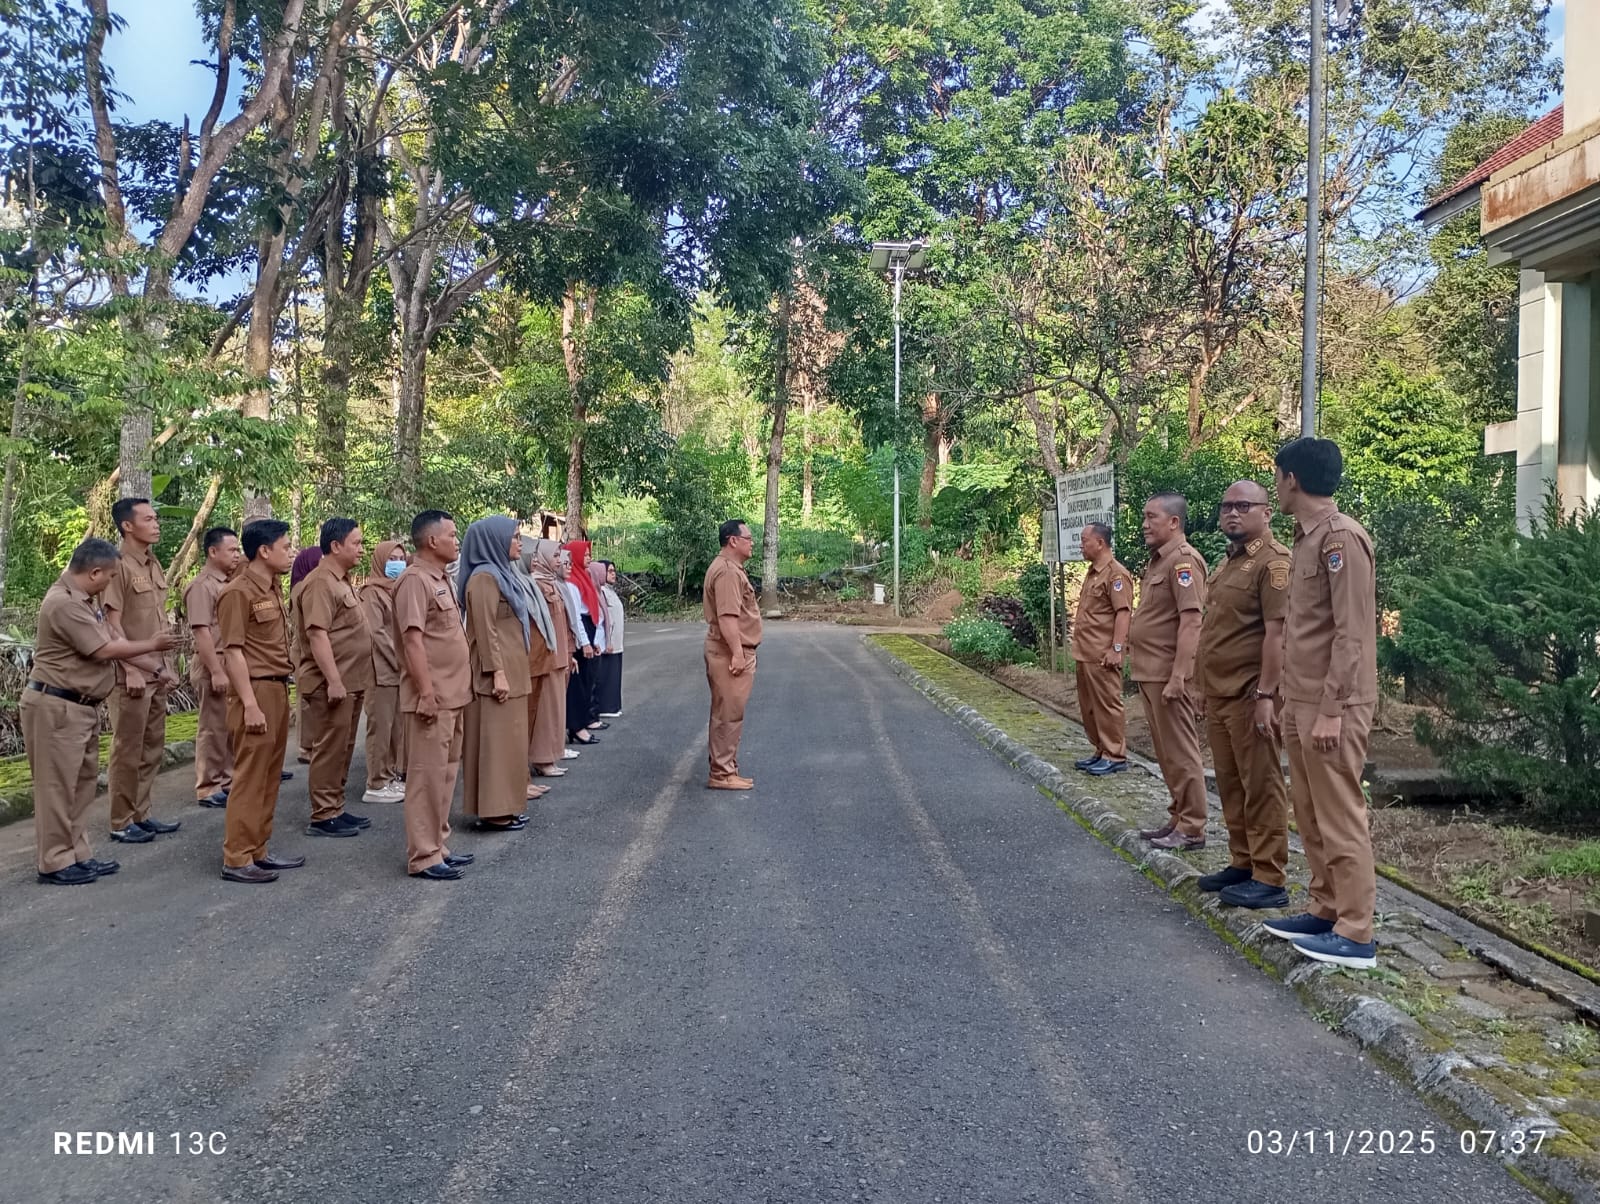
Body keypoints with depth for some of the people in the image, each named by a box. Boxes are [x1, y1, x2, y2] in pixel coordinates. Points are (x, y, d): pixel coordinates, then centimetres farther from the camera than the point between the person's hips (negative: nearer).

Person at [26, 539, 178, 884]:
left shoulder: (83, 598, 11)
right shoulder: (64, 603, -22)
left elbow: (106, 643, 10)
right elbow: (105, 650, -20)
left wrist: (148, 653, 2)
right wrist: (152, 645, -7)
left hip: (82, 707, 10)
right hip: (57, 707, -10)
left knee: (81, 783, 15)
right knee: (57, 786, -2)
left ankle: (77, 855, 23)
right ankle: (55, 863, 7)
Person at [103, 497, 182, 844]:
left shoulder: (155, 566, 12)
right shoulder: (118, 567, -13)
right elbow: (113, 627, -16)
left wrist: (166, 668, 14)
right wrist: (133, 670, -18)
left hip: (156, 675, 8)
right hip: (132, 676, -8)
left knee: (152, 749, 14)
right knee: (127, 751, 1)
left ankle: (141, 815, 24)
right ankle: (121, 823, 11)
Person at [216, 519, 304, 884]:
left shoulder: (273, 588, 14)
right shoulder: (239, 592, -13)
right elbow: (233, 651, -16)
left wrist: (280, 692, 18)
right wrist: (249, 704, -20)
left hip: (278, 689, 9)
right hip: (256, 691, -9)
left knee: (269, 777, 12)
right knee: (250, 777, -5)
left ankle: (257, 852, 20)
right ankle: (236, 859, 1)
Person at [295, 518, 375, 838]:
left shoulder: (341, 581, 16)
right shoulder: (321, 583, -16)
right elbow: (317, 634, -23)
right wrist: (333, 681, -25)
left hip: (349, 682, 10)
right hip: (331, 684, -10)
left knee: (343, 749, 14)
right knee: (329, 750, -4)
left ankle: (336, 809, 23)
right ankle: (323, 817, 3)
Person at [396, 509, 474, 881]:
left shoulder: (441, 579, 16)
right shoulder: (415, 580, -14)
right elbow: (413, 640, -20)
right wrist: (426, 692, -23)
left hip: (453, 695, 10)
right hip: (432, 697, -10)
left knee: (446, 773, 15)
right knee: (428, 775, -4)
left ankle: (437, 845, 24)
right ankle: (423, 856, 2)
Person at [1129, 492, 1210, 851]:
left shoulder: (1183, 560, -14)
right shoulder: (1158, 561, 17)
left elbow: (1191, 620, -21)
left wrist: (1178, 676, -25)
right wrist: (1150, 673, 19)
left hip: (1168, 674, -10)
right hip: (1150, 673, 10)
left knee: (1180, 753, -3)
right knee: (1166, 752, 16)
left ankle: (1192, 829, 4)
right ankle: (1178, 818, 25)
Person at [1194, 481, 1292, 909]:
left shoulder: (1273, 561, -12)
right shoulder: (1228, 561, 18)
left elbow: (1277, 632, -19)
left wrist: (1265, 695, -23)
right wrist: (1202, 685, 20)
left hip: (1249, 696, -9)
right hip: (1219, 694, 9)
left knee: (1261, 786, -2)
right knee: (1230, 785, 14)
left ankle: (1269, 878, 4)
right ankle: (1242, 863, 25)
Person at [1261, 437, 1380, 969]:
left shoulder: (1341, 537, -15)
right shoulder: (1307, 537, 15)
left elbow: (1353, 633, -19)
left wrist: (1332, 710, -20)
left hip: (1330, 707, -10)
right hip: (1303, 703, 10)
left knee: (1340, 818, -2)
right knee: (1310, 815, 15)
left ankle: (1355, 936, 6)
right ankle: (1325, 911, 26)